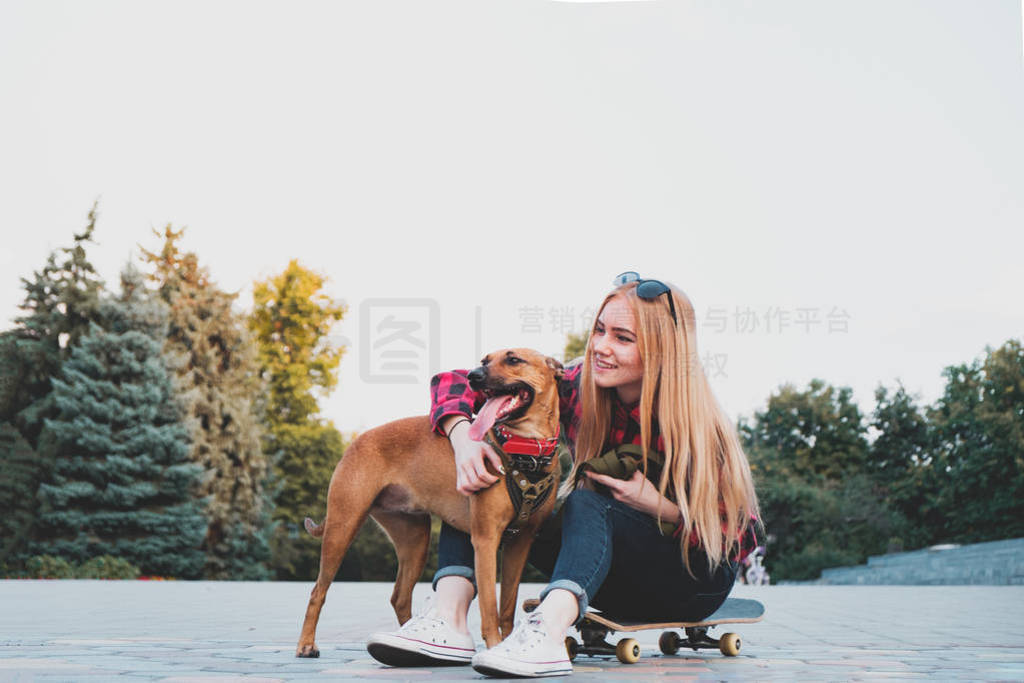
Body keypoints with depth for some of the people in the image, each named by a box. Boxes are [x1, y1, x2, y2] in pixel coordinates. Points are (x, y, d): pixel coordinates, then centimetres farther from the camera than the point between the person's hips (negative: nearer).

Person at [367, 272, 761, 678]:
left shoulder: (698, 428, -22)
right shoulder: (578, 387, -12)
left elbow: (740, 540, -16)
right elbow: (455, 382, -11)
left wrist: (658, 506, -29)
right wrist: (463, 439, -31)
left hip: (692, 585, -5)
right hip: (618, 580, 5)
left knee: (587, 499, -33)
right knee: (486, 490, -11)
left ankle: (547, 635, -55)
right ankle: (448, 621, -30)